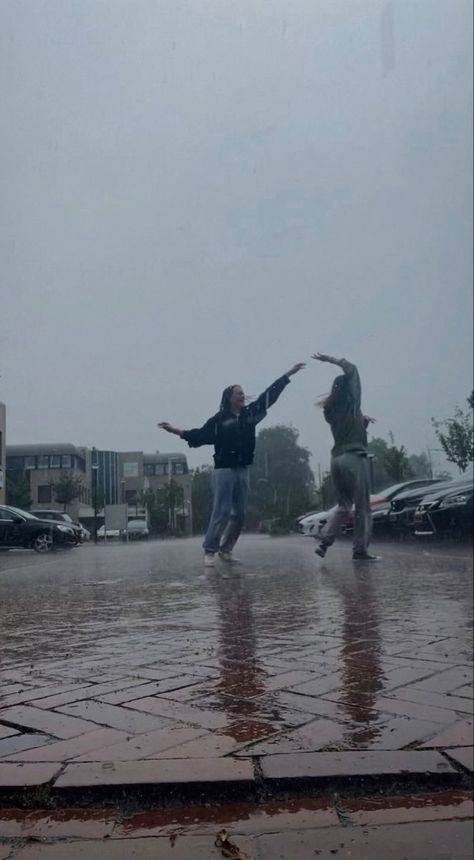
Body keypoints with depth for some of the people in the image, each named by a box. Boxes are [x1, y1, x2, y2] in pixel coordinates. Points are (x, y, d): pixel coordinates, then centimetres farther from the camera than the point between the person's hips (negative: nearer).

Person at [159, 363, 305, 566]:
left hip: (243, 470, 6)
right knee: (222, 511, -9)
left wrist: (288, 375, 18)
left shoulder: (249, 413, 9)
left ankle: (225, 549, 17)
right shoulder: (219, 419, -5)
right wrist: (178, 431, -22)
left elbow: (269, 395, 14)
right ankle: (209, 550, -2)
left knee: (239, 513, 7)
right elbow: (201, 435, -9)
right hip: (224, 470, -6)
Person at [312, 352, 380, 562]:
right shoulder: (352, 404, -1)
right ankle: (360, 550, 1)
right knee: (362, 507, 2)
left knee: (343, 506, 15)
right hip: (354, 458, -6)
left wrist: (363, 420, 16)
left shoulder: (331, 411, 14)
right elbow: (351, 369, 6)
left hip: (336, 459, 6)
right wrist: (330, 359, 7)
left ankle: (325, 542, 0)